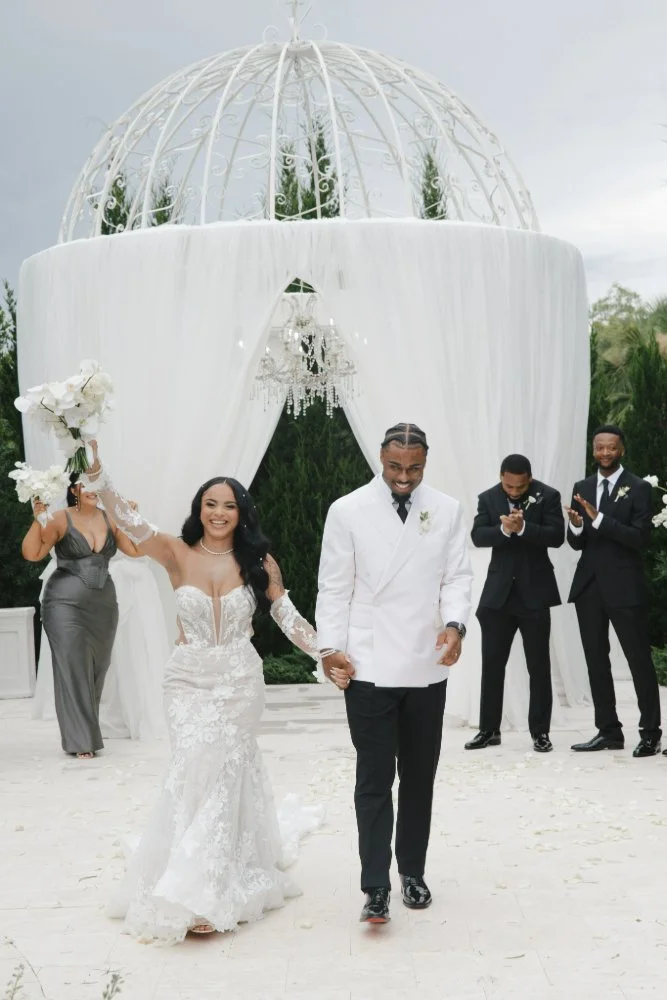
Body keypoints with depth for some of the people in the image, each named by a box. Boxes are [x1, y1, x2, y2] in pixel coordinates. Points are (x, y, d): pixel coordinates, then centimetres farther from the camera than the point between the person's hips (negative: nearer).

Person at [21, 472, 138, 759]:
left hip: (103, 605, 5)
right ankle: (81, 741, 2)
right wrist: (38, 519, -23)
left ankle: (88, 732, 23)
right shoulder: (61, 519, -7)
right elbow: (32, 554, -12)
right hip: (66, 605, -5)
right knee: (73, 670, -4)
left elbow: (134, 549, 2)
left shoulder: (109, 519, 6)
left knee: (97, 670, 9)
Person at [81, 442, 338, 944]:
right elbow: (131, 520, -16)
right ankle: (198, 891, 17)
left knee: (223, 774, 0)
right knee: (195, 772, -3)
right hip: (189, 680, 0)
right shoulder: (177, 555, -4)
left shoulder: (260, 562, -2)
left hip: (239, 681, 0)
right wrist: (96, 473, -29)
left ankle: (201, 894, 8)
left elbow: (289, 619, -1)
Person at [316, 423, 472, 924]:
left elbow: (458, 576, 1)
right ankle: (376, 887, 5)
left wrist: (454, 623, -17)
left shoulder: (448, 510, 4)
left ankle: (413, 872, 31)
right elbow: (334, 587, -2)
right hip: (369, 669, -3)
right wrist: (330, 646, -11)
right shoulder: (347, 511, -3)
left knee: (420, 776, 15)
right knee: (374, 779, -1)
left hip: (428, 667, 3)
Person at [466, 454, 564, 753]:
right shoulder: (488, 498, 1)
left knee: (539, 665, 4)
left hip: (534, 591, -2)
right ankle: (489, 730, 14)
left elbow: (556, 536, -13)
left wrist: (523, 528, -27)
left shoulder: (548, 496, -5)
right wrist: (504, 529, -26)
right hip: (499, 591, 2)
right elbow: (477, 536, -8)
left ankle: (540, 732, 12)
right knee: (492, 663, 5)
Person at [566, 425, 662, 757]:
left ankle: (650, 732, 8)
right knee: (596, 660, 9)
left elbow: (639, 538, -15)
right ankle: (608, 731, 18)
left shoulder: (639, 488, -5)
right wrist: (576, 526, -13)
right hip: (588, 585, 6)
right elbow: (575, 543, 10)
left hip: (623, 586, -5)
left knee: (639, 659, -1)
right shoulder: (582, 488, 11)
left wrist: (598, 519, -23)